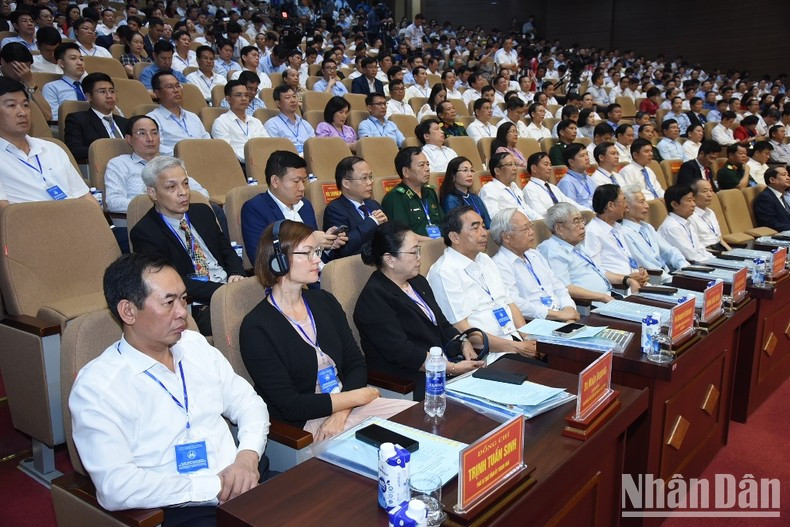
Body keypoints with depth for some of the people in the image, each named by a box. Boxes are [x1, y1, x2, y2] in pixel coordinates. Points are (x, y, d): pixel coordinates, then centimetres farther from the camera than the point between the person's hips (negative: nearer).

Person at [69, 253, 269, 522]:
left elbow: (248, 402, 12)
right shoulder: (97, 386, -9)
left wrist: (248, 456, -6)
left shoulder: (196, 345, 8)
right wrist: (212, 487, -17)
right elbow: (116, 486, -16)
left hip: (244, 484, 6)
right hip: (180, 511, -5)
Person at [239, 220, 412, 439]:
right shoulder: (255, 328, -12)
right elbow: (289, 405, -14)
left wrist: (341, 413, -12)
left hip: (345, 407, 7)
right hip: (302, 425, -7)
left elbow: (356, 363, 6)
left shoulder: (324, 301, 8)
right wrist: (358, 396, -11)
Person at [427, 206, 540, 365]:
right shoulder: (444, 273, -10)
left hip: (517, 341, 8)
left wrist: (528, 339, -1)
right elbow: (462, 330, -14)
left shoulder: (485, 260, 16)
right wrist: (516, 347, -14)